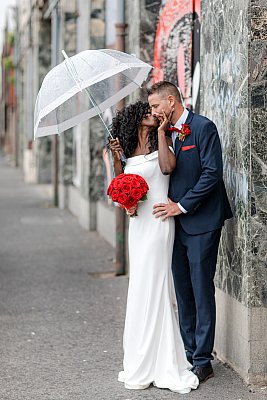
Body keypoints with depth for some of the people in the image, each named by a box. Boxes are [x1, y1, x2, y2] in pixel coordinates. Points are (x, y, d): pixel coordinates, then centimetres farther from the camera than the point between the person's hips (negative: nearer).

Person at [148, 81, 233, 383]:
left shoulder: (203, 127, -10)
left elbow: (212, 173, -16)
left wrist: (182, 205, -15)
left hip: (201, 222, -7)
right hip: (177, 223, 8)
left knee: (201, 290, -4)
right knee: (183, 291, 10)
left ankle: (202, 361, 2)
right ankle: (190, 353, 19)